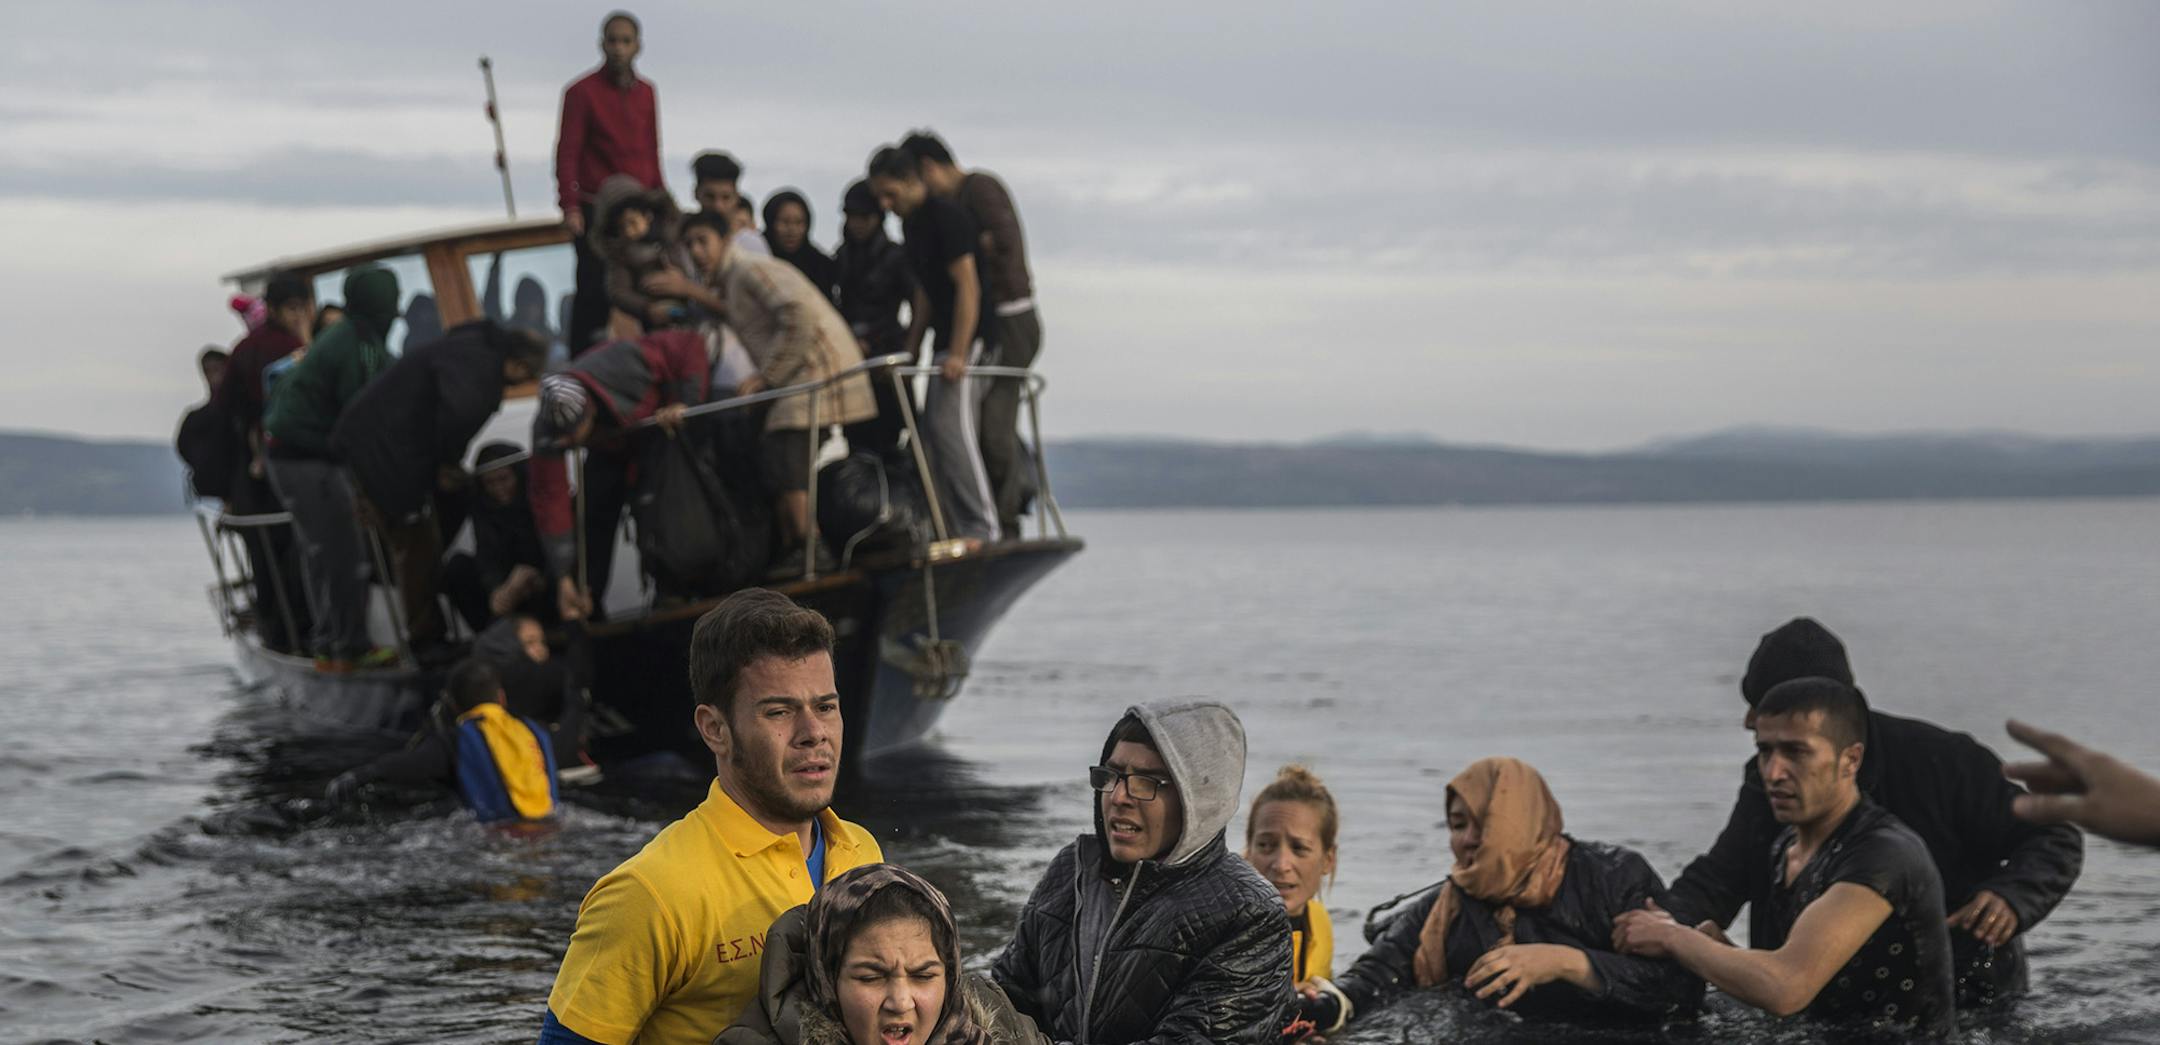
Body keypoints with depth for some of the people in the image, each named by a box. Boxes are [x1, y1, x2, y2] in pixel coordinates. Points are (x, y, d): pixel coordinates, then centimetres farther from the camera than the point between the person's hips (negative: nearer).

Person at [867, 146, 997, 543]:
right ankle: (958, 529, 12)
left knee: (950, 425, -18)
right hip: (946, 342, 10)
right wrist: (910, 351, 16)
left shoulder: (945, 216, -14)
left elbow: (968, 286, -20)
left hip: (967, 338, -10)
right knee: (933, 432, 8)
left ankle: (982, 528, -18)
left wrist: (958, 353, -26)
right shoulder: (910, 224, 15)